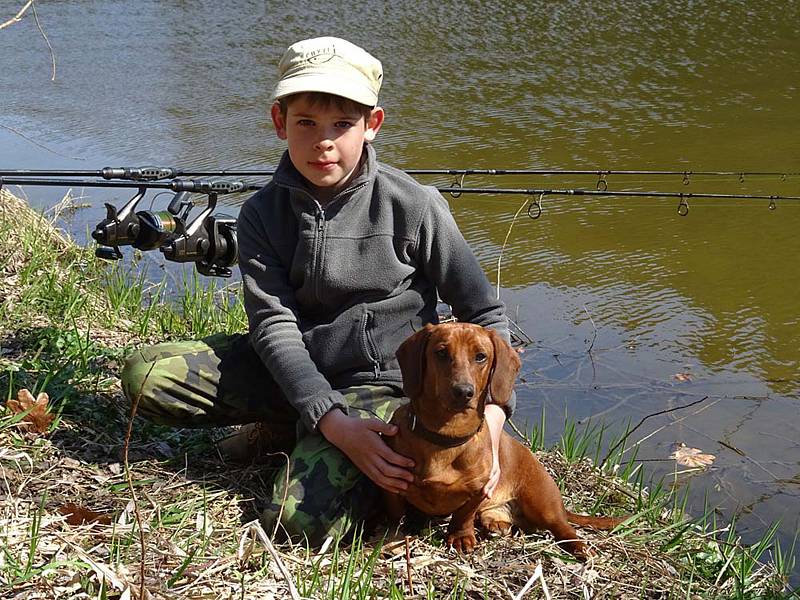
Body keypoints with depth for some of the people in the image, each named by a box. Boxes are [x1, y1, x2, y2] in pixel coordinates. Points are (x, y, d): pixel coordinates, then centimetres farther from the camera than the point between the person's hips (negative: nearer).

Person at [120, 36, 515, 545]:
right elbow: (273, 325, -13)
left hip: (377, 380, -4)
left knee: (302, 520, -28)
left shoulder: (415, 207, -12)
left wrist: (492, 409, -21)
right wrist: (331, 420, -28)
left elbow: (485, 314, -5)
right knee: (146, 375, -12)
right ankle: (299, 430, 1)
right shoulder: (263, 214, -3)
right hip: (292, 371, 5)